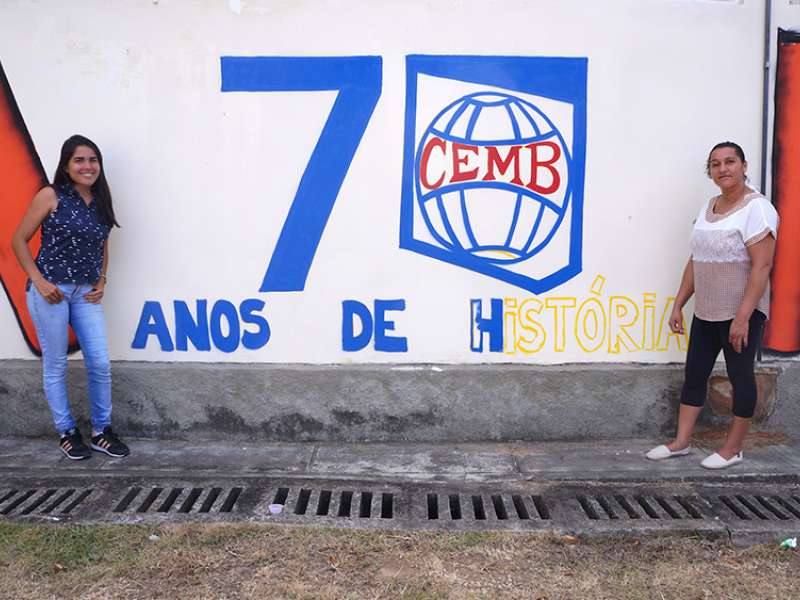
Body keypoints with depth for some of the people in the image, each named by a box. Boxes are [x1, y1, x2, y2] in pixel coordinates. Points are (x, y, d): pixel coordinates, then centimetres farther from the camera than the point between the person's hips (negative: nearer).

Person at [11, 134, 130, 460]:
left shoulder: (101, 203, 8)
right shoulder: (51, 196, -7)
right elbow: (19, 240, -4)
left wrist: (101, 282, 6)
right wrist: (38, 280, -12)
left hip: (86, 293, 5)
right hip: (50, 291, -4)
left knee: (100, 363, 3)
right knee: (55, 365, 6)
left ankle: (101, 431, 19)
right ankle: (66, 432, 21)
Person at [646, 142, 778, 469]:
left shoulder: (756, 208, -13)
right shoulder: (708, 208, 10)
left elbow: (762, 265, -20)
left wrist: (743, 316, -24)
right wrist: (678, 305, 11)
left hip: (742, 312, -7)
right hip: (706, 311, 8)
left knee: (740, 376, 5)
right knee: (695, 372, 11)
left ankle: (733, 448, 18)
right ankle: (681, 442, 21)